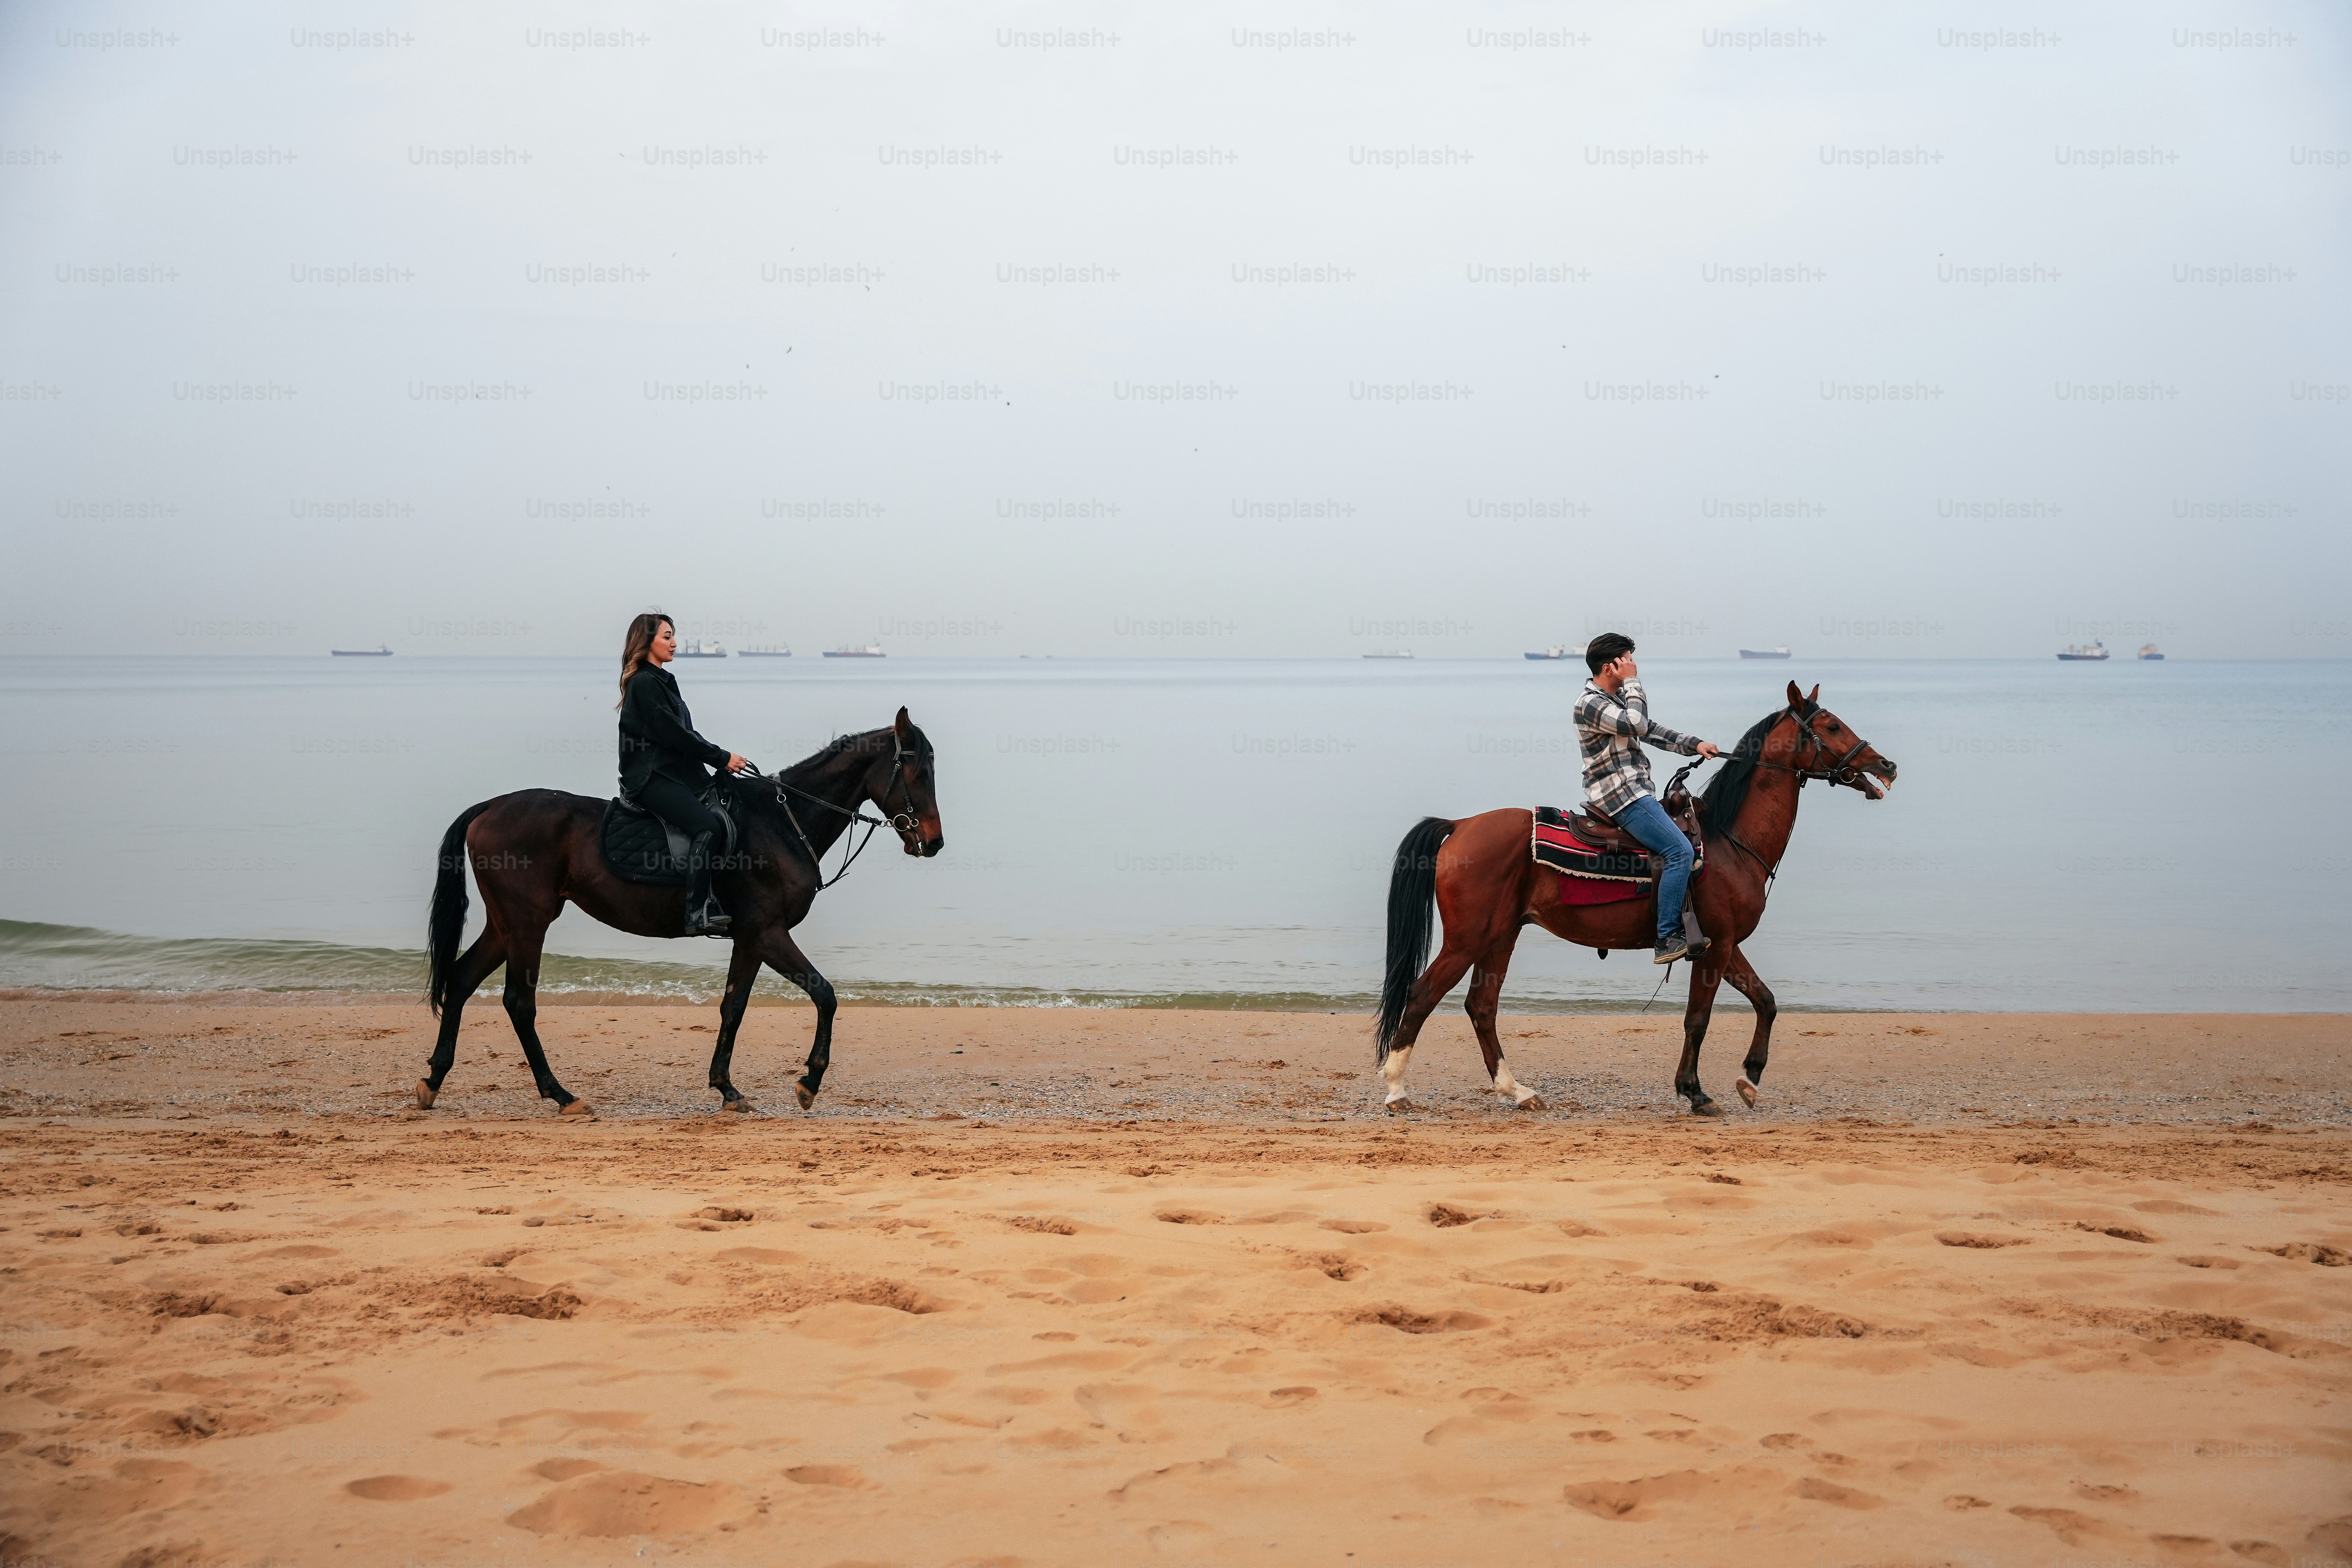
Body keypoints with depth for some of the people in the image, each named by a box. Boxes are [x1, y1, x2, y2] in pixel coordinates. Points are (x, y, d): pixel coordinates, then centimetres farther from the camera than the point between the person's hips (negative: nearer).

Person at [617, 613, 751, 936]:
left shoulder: (664, 682, 21)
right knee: (706, 825, -28)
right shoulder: (644, 684, -9)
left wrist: (723, 759, 7)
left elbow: (687, 734, 20)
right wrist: (722, 758, -11)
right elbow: (674, 735, -15)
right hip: (650, 778, -10)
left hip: (678, 773, 10)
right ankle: (698, 912, -32)